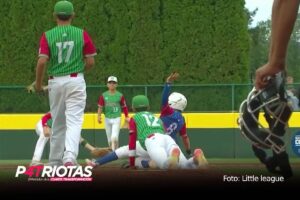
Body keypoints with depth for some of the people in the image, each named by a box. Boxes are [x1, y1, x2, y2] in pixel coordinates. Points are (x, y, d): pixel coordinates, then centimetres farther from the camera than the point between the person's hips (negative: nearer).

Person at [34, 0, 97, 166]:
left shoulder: (47, 36, -2)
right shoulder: (82, 34, -1)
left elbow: (42, 61, -11)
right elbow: (91, 62, -2)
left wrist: (38, 83, 2)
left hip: (55, 82, 2)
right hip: (76, 81, -2)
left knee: (58, 123, 14)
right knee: (74, 122, -7)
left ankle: (55, 162, 20)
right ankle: (70, 157, -29)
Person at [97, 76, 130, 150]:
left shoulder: (120, 95, -2)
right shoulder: (103, 95, 1)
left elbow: (124, 107, 4)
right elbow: (100, 107, 1)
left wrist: (126, 117, 1)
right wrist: (99, 116, -11)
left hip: (116, 118, -3)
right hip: (107, 119, 3)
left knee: (114, 137, -18)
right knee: (110, 139, 9)